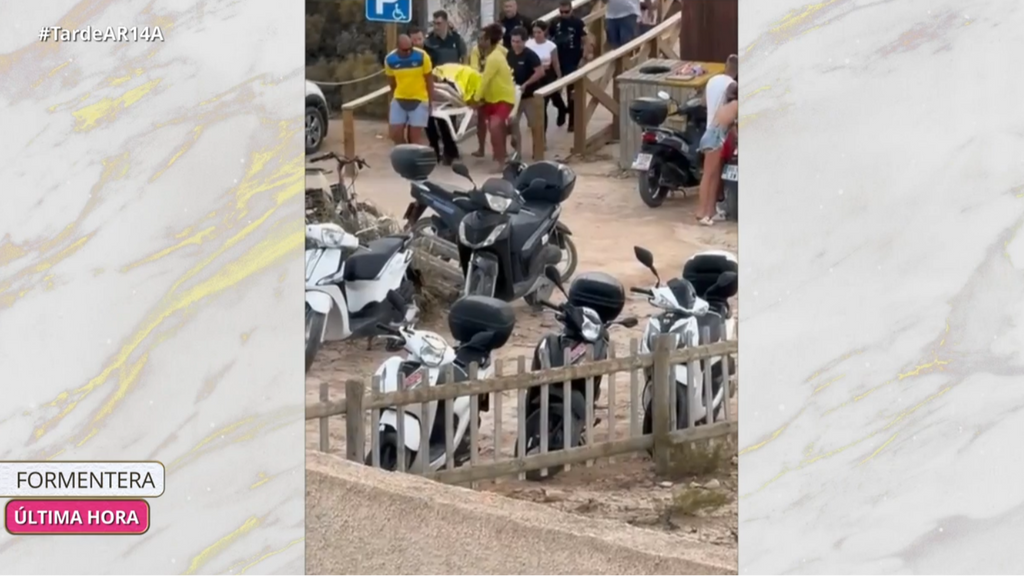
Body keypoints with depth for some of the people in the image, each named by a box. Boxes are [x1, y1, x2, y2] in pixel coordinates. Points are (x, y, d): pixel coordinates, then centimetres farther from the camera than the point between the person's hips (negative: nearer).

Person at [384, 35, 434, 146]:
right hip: (399, 100, 2)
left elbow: (429, 80, -4)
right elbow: (392, 82, 8)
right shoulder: (390, 59, -9)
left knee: (415, 137, -2)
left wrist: (431, 102, -2)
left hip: (419, 100, -2)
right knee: (396, 134, -2)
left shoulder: (422, 56, -15)